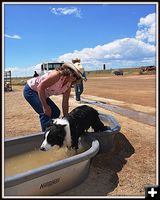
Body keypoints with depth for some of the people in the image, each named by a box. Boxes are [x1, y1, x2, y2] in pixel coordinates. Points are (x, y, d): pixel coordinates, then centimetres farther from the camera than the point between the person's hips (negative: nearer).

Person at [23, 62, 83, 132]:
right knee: (45, 113, -21)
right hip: (30, 90, -8)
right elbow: (40, 87, -33)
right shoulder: (57, 74, -29)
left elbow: (65, 102, -1)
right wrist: (45, 106, -31)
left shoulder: (68, 85, -6)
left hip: (42, 94, 8)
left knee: (56, 112, 5)